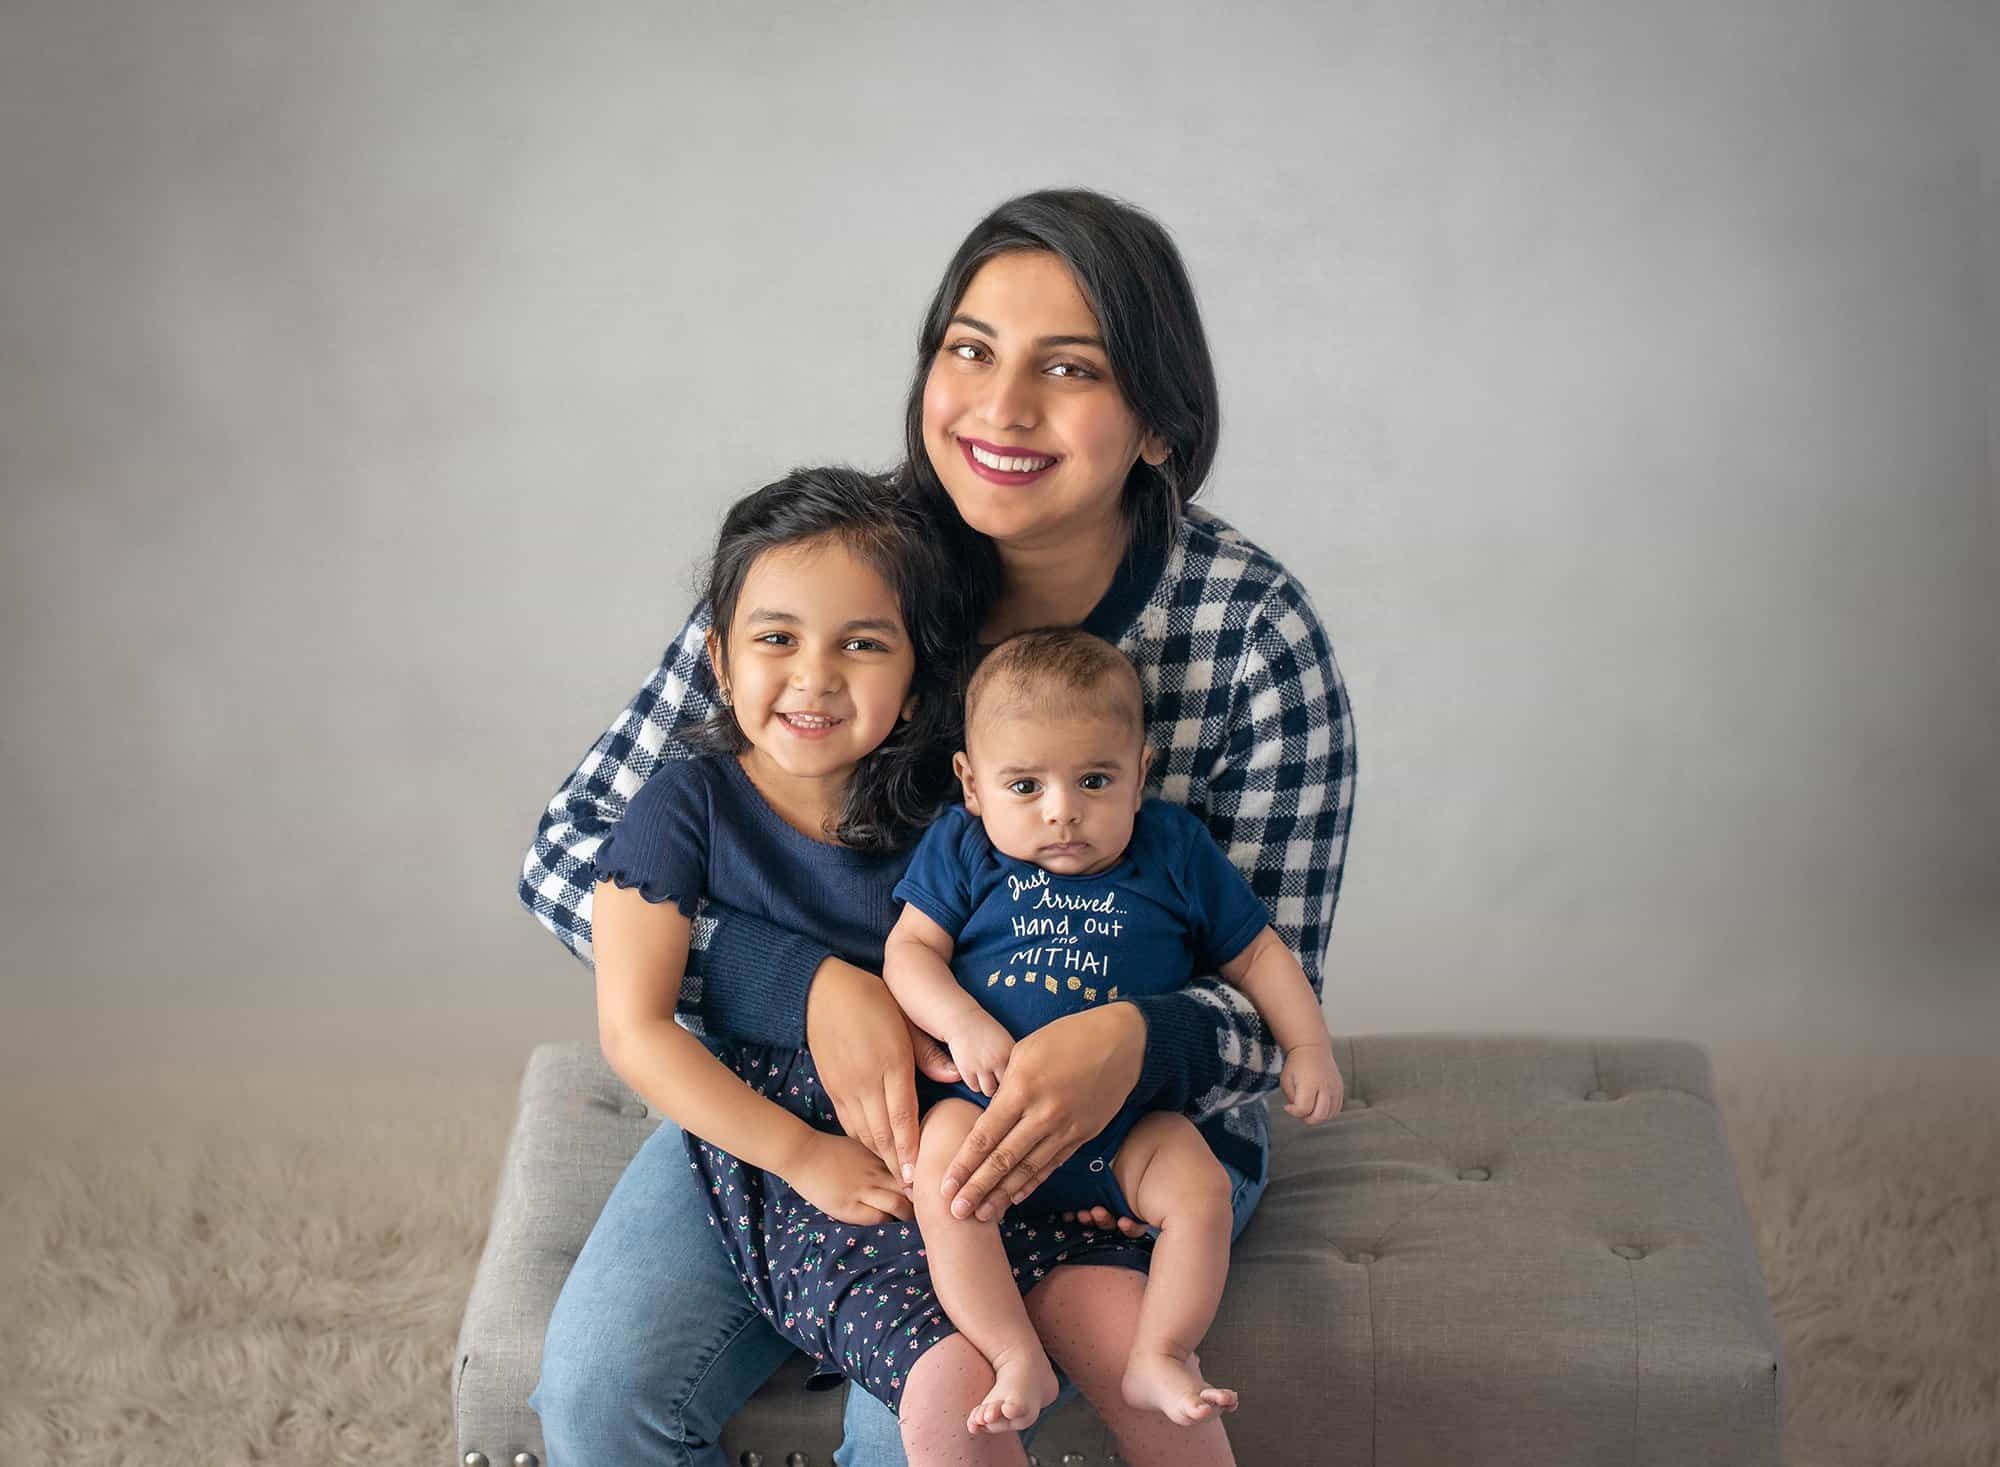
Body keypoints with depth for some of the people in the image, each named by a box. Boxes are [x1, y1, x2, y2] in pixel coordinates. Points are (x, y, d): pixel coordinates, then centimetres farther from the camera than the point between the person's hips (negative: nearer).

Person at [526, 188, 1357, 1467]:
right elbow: (573, 855, -12)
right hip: (809, 1070, 2)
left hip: (1130, 1118, -2)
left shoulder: (1258, 635, -16)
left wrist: (1133, 1043, -35)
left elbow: (1269, 1001, -11)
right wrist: (812, 987, -28)